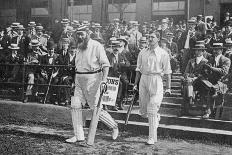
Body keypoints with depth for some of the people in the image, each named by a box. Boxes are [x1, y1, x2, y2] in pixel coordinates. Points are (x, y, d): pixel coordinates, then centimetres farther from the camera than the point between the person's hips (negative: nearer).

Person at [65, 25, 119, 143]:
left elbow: (106, 64, -13)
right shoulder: (79, 47, 12)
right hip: (79, 80, 7)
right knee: (75, 106, 0)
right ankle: (79, 135, 9)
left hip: (92, 78, -7)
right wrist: (75, 80, 17)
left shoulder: (96, 46, -10)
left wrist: (104, 79, -25)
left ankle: (114, 126, 21)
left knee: (96, 108, -2)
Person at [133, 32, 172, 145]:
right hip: (143, 79, 5)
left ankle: (152, 137, 1)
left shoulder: (163, 54, -1)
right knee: (143, 112, 8)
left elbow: (167, 71, -1)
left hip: (156, 80, -5)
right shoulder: (142, 53, 12)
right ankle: (156, 118, 41)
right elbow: (138, 69, 15)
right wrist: (135, 84, 10)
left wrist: (168, 87, -7)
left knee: (152, 110, -8)